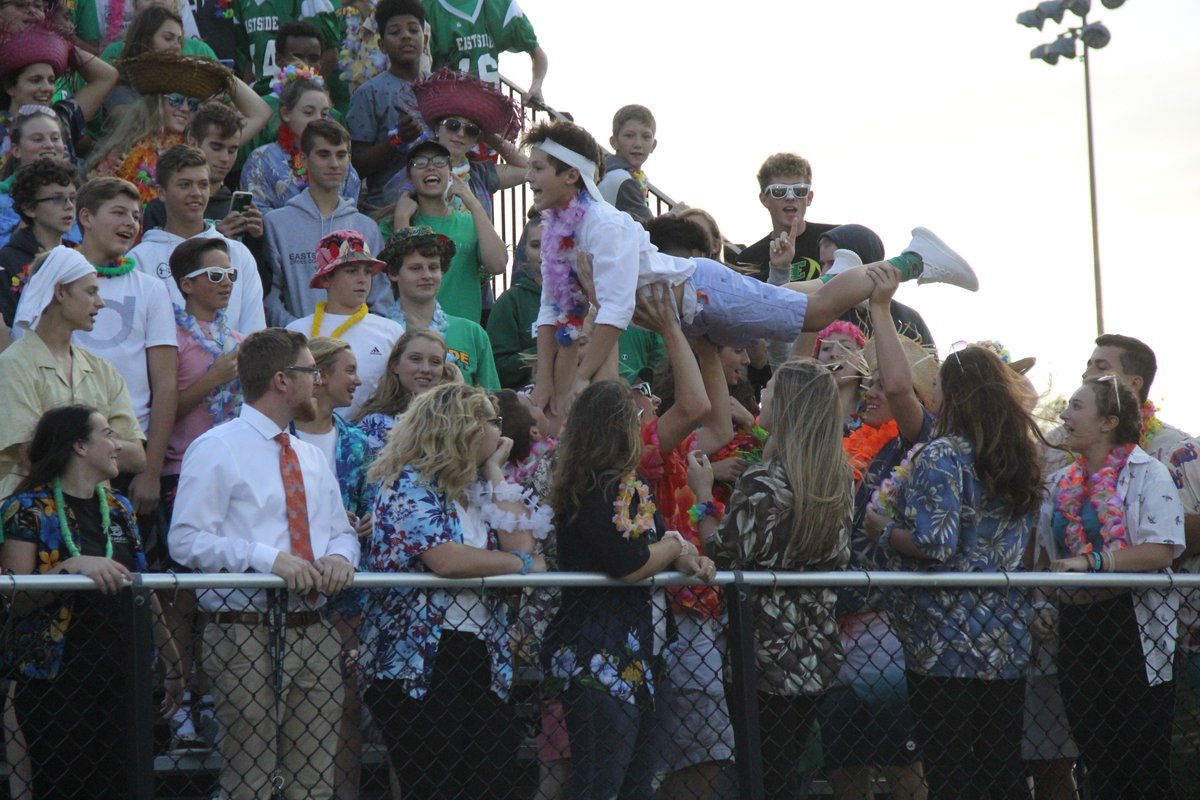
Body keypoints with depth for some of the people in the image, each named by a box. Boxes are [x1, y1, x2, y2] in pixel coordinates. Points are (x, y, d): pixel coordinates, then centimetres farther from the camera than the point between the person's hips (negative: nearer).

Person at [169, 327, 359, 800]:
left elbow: (342, 531, 21)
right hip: (246, 633, -6)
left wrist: (340, 555, -4)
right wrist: (269, 558, -22)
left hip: (314, 634, 6)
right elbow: (187, 540, -13)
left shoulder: (312, 457, 19)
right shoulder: (216, 450, -4)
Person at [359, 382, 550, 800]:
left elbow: (520, 545, 4)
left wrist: (495, 472, 7)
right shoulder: (410, 483, -8)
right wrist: (524, 564, -9)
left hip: (479, 656, 7)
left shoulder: (475, 487, 17)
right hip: (419, 662, -7)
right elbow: (446, 559, -23)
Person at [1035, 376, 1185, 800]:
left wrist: (1092, 561, -22)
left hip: (1134, 628, -6)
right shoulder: (1060, 485, 13)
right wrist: (1043, 604, 4)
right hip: (1076, 630, 6)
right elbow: (1046, 556, 21)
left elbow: (1161, 551, -18)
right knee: (1096, 763, 11)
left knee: (1144, 765, -3)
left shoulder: (1147, 474, -6)